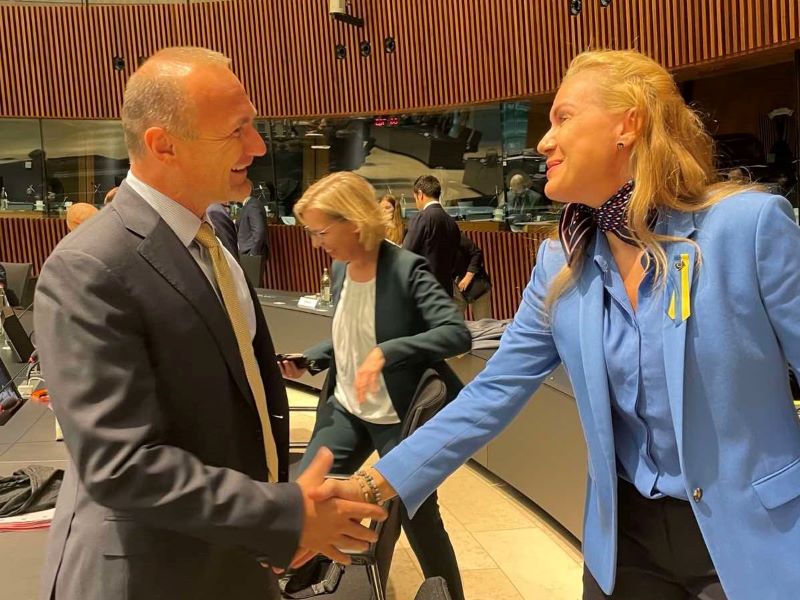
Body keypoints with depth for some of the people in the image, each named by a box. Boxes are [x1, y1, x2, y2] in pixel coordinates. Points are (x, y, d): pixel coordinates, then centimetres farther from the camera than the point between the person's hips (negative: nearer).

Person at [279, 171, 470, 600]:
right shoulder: (339, 268, 2)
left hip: (398, 418, -6)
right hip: (345, 410, 7)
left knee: (419, 519, 8)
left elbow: (457, 334, -28)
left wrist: (387, 352, -37)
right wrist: (308, 360, 1)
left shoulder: (405, 269, -19)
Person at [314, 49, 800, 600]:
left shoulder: (750, 224, -16)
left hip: (754, 539, -4)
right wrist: (378, 483, -10)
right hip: (626, 536, 5)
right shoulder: (560, 266, -2)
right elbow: (494, 393, -2)